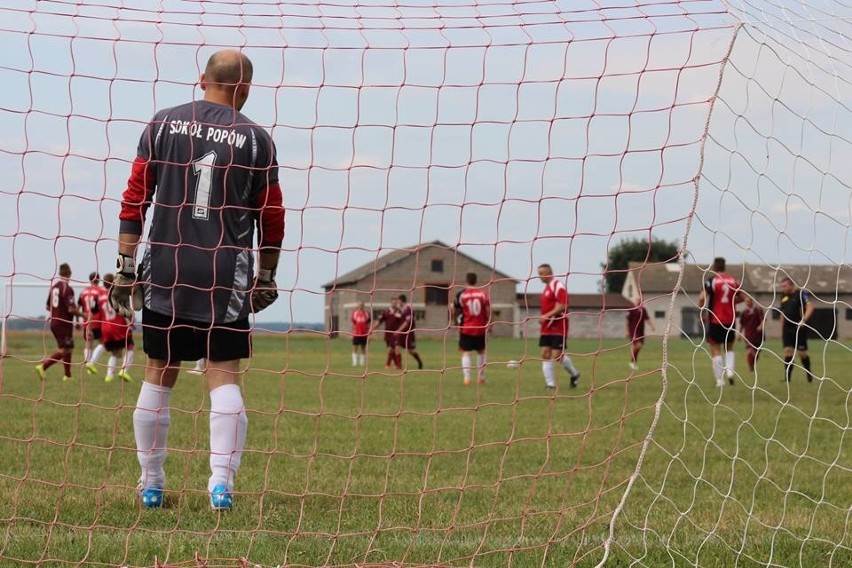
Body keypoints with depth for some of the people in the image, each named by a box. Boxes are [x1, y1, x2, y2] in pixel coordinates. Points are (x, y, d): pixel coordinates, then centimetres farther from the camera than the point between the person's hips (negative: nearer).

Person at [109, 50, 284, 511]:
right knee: (224, 376, 1)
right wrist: (265, 277, 19)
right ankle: (221, 480, -11)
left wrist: (127, 266, 6)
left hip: (165, 270, 2)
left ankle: (151, 484, 15)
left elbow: (134, 199, 3)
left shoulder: (163, 123, 6)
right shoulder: (255, 138, 3)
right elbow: (271, 219, 6)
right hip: (227, 276, -1)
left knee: (158, 376, 10)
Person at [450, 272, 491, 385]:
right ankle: (481, 377, 20)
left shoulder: (461, 294, -4)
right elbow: (488, 310, -6)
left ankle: (467, 377, -15)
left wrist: (455, 322, 21)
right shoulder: (484, 293, -3)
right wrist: (489, 325, 6)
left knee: (466, 353, 1)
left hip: (466, 329, -2)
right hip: (481, 329, 2)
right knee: (481, 352, 18)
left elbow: (453, 311, 3)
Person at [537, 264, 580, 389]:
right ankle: (550, 383, 2)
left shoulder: (558, 286, -12)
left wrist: (547, 316, -24)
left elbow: (562, 306, -21)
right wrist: (543, 318, 12)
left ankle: (574, 374, 15)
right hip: (547, 328, 9)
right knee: (545, 354, 0)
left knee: (557, 355, -9)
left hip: (558, 328, -9)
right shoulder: (546, 288, 17)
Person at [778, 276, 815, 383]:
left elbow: (810, 306, -22)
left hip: (799, 329, -6)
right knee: (788, 351, -4)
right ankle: (787, 378, -3)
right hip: (787, 329, 6)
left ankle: (809, 375, 21)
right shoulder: (784, 296, 13)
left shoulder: (801, 294, -10)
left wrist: (804, 320, -35)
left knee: (802, 353, 0)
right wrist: (781, 330, 19)